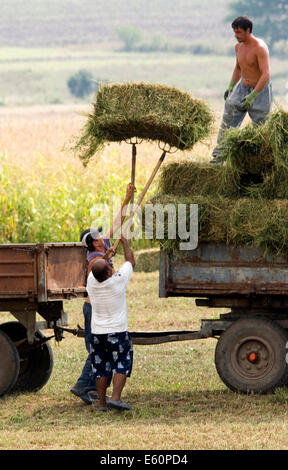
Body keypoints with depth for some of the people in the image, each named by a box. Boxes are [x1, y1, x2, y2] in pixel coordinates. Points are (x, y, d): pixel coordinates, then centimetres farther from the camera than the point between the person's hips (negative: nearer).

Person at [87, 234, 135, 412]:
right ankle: (115, 398, -14)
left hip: (97, 332, 4)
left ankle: (102, 402, 10)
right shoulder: (118, 281, -15)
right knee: (122, 366, 1)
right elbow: (131, 262, 1)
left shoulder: (91, 282, -5)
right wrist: (124, 241, 14)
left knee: (101, 369, 10)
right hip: (118, 332, -4)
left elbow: (95, 268, 19)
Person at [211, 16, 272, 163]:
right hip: (243, 88, 7)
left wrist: (252, 96, -34)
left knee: (261, 125, -1)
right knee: (228, 119, -3)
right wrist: (231, 86, 10)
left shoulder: (260, 47, -22)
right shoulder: (239, 47, 2)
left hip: (260, 90, -6)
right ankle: (219, 154, -1)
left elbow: (266, 75, -28)